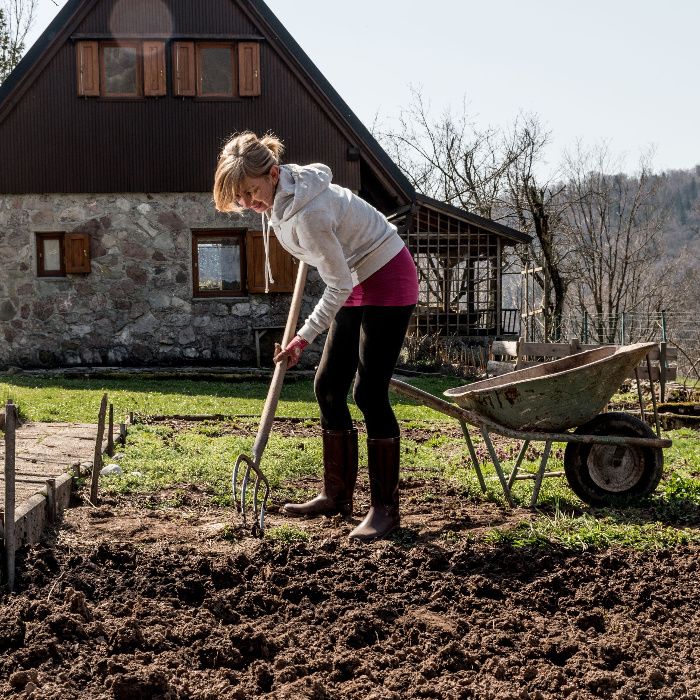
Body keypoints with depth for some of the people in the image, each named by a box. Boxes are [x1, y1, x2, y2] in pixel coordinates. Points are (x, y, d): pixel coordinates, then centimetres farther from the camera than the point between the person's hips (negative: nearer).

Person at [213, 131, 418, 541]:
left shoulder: (308, 214, -32)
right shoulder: (281, 194, -5)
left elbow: (337, 285, -24)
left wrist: (305, 338, -20)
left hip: (388, 281, -10)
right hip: (358, 284, 10)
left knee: (369, 392, -13)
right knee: (329, 386, 7)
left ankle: (386, 509, -6)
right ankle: (338, 495, 15)